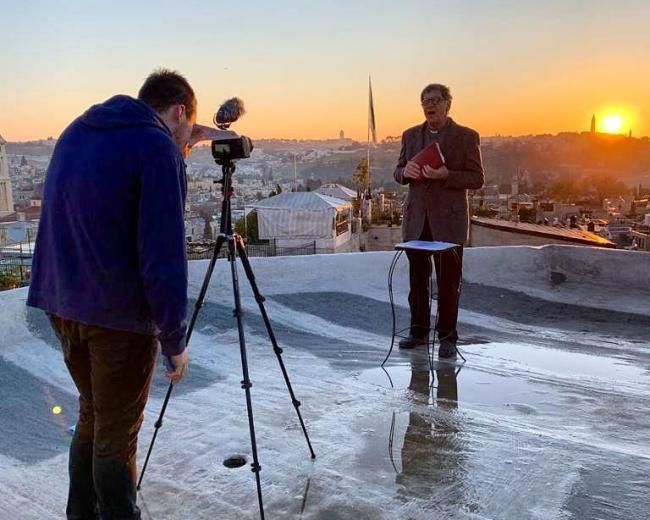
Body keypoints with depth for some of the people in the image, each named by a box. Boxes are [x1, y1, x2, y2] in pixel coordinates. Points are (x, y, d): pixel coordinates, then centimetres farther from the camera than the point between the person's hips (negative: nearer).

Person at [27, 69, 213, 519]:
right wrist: (174, 339, -12)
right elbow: (163, 256, -18)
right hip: (120, 313, -8)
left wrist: (179, 149, 26)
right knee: (117, 432, 6)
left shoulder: (78, 130, 11)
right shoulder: (158, 148, -13)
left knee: (93, 415, 21)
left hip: (62, 301, 8)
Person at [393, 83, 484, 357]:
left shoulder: (466, 136, -2)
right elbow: (398, 172, 15)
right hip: (416, 220, 4)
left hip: (448, 220, -4)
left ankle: (447, 336, 13)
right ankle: (419, 331, 23)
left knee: (449, 281, 2)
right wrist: (406, 172, -9)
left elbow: (477, 179, -5)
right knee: (417, 278, 11)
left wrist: (445, 175, -21)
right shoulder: (410, 135, 11)